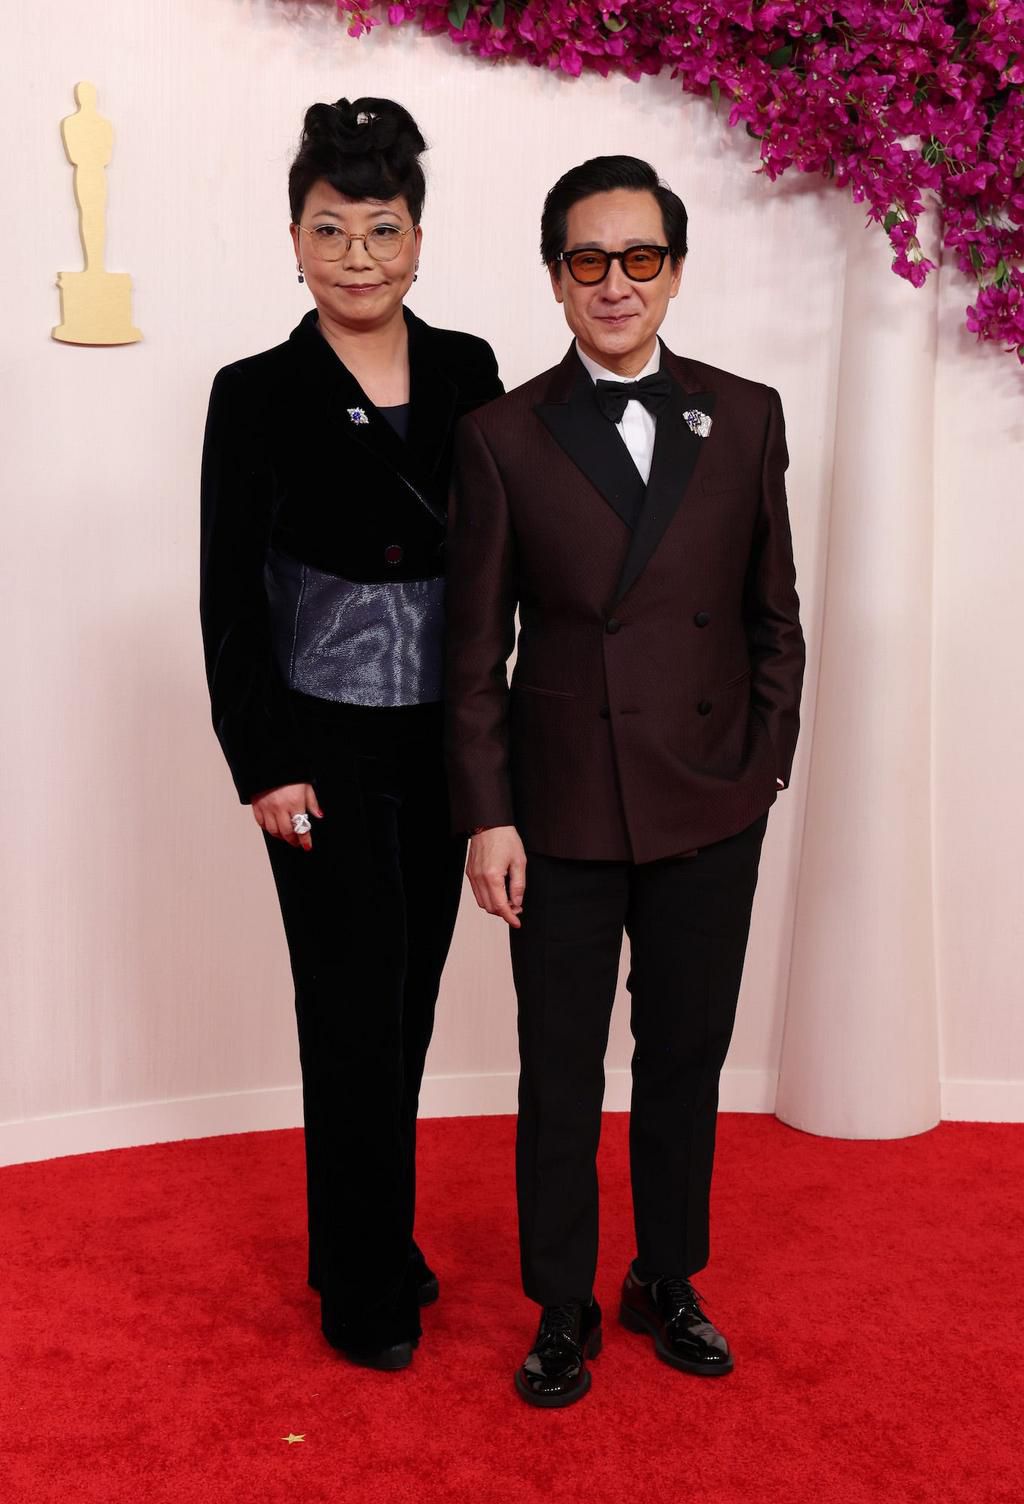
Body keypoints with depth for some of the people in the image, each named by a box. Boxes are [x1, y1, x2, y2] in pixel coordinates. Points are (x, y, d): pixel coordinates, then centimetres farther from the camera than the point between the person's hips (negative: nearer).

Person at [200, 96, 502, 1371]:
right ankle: (364, 1287, 22)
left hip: (444, 741, 4)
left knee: (407, 1001, 14)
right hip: (328, 748, -4)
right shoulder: (258, 395, -6)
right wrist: (264, 765, -9)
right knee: (354, 1008, 3)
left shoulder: (466, 372, 4)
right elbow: (230, 596, -6)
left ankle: (378, 1236, 35)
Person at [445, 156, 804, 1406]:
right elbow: (477, 645, -3)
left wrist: (765, 763, 2)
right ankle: (562, 1311, 29)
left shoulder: (745, 416, 3)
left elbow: (774, 613, 8)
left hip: (711, 809, 2)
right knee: (560, 1075, 9)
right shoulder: (504, 435, -3)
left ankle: (668, 1283, 36)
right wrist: (487, 816, -6)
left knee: (686, 1058, 15)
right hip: (563, 808, -2)